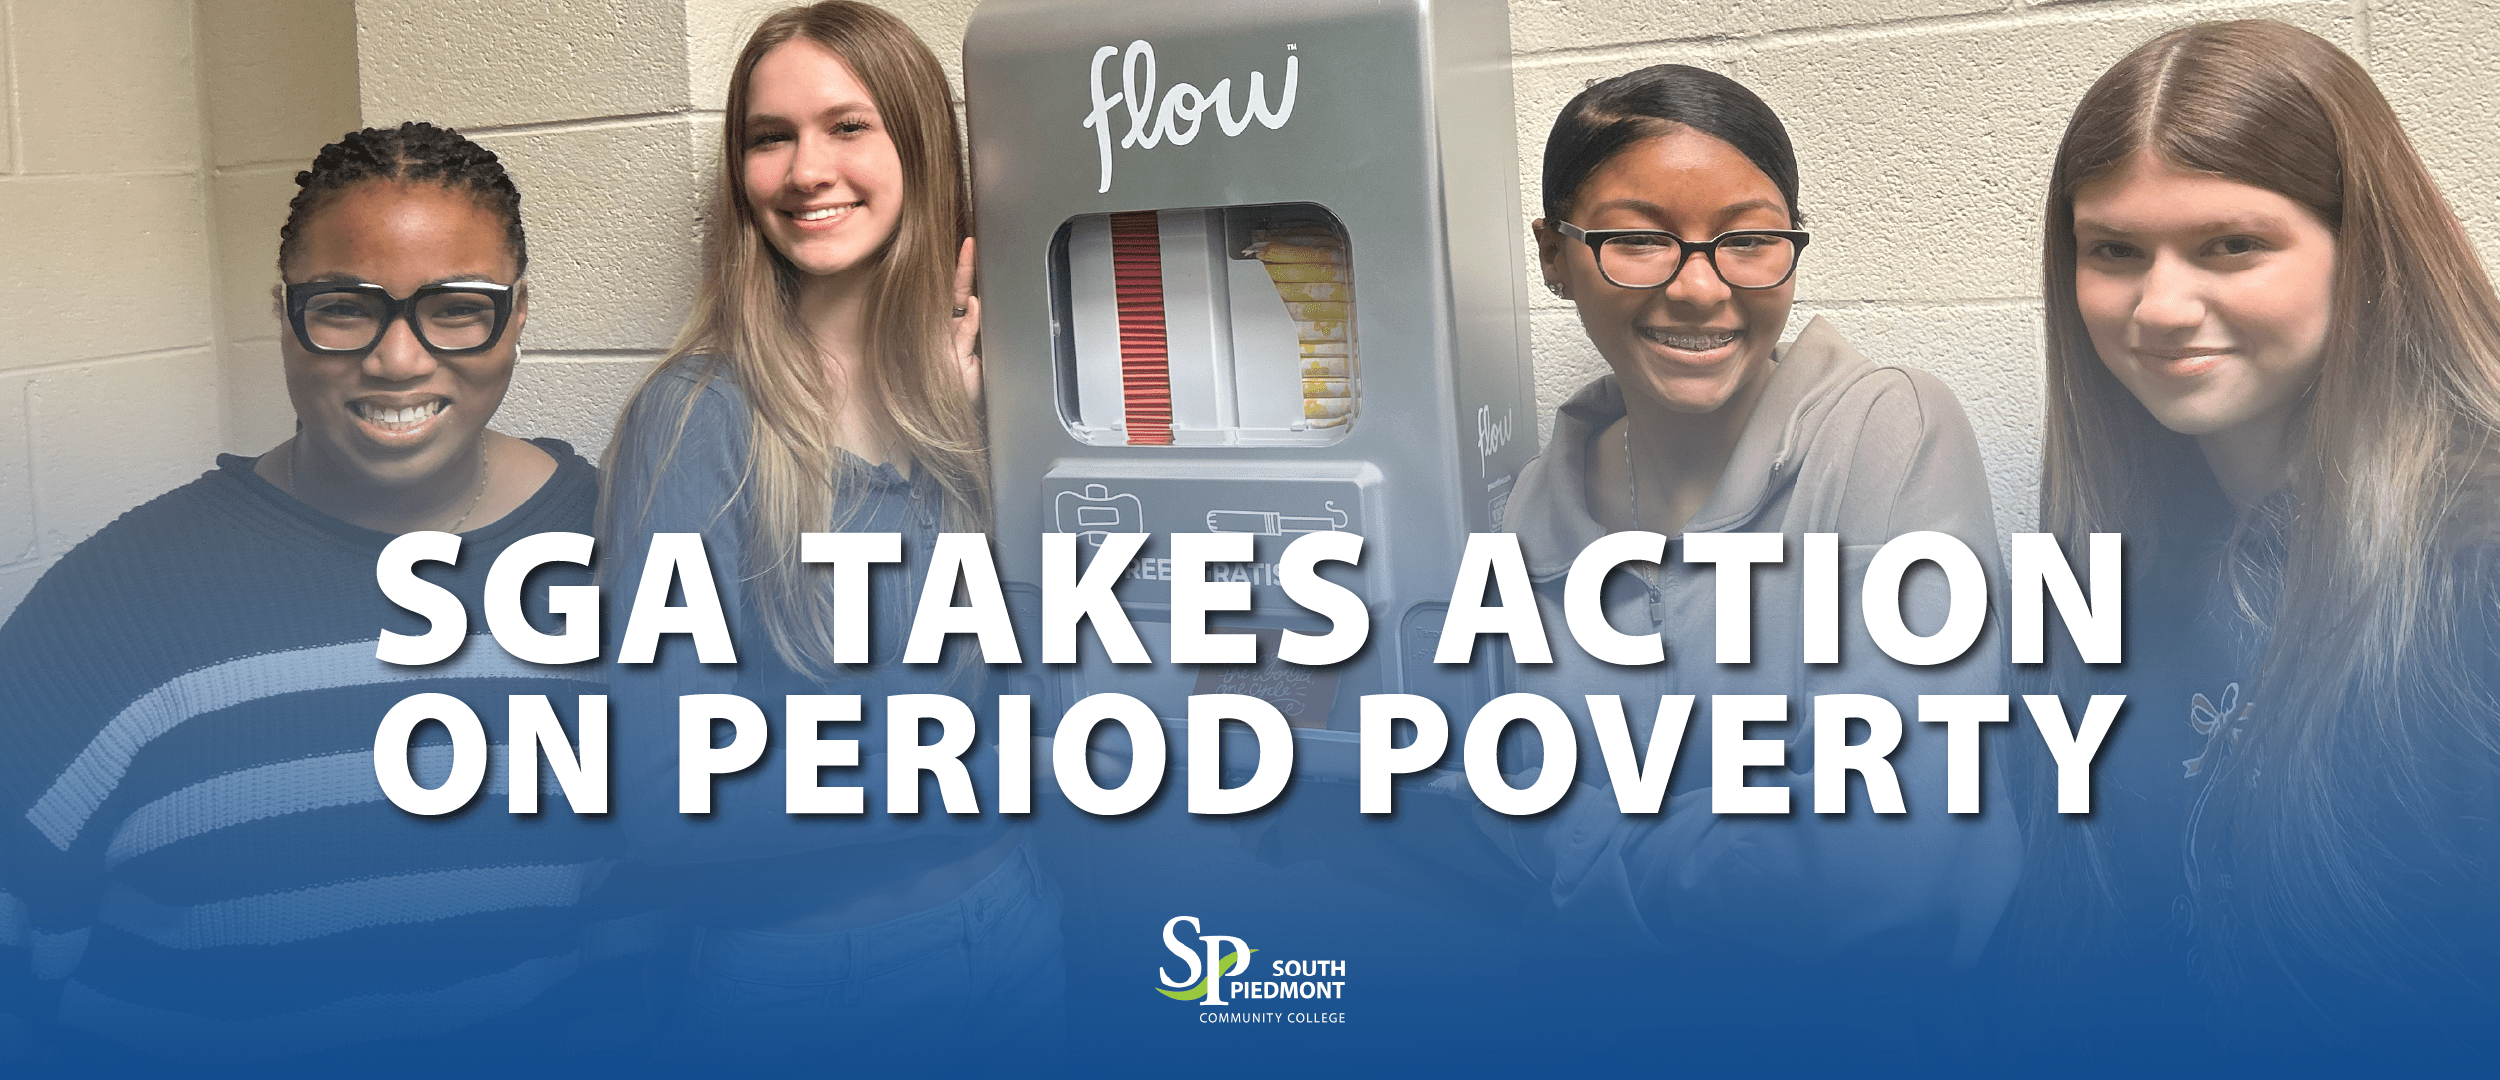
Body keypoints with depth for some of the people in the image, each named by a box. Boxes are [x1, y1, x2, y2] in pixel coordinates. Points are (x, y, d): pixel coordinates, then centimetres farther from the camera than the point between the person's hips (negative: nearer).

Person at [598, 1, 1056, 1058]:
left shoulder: (980, 387, 0)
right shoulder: (697, 415, -14)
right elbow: (666, 805, -20)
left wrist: (982, 410, -7)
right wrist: (990, 772, -13)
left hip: (1009, 941, 4)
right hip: (794, 975, -4)